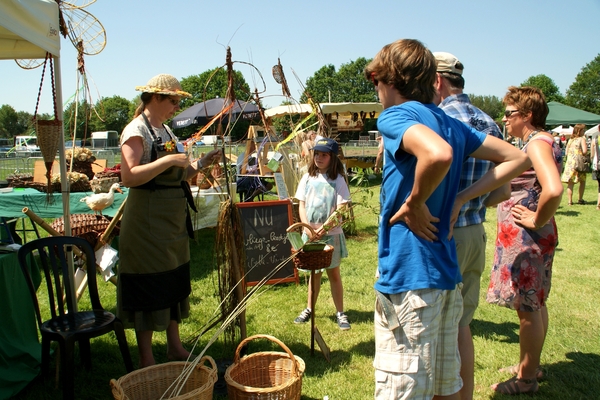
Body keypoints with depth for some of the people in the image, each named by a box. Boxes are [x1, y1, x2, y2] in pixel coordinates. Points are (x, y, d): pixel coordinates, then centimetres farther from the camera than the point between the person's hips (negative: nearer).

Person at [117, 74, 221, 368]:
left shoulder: (165, 131, 15)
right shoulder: (136, 131, -11)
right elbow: (129, 176, -24)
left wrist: (201, 164, 3)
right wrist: (167, 160, -26)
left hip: (173, 220, 9)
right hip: (147, 221, -9)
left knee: (175, 282, 15)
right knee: (148, 288, 0)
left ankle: (174, 346, 29)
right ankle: (146, 359, 14)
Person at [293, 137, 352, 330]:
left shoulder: (338, 179, -7)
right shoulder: (307, 178, 3)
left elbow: (341, 209, -12)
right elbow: (301, 205, 3)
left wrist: (324, 228, -21)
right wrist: (307, 226, -11)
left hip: (331, 234, -3)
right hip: (310, 233, 3)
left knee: (333, 273, 6)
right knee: (314, 272, 15)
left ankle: (340, 313, 17)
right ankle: (309, 309, 28)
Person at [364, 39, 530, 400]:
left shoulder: (395, 116, -11)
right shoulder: (452, 123, 12)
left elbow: (438, 154, -33)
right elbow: (517, 159, 16)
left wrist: (414, 204, -16)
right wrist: (459, 199, 8)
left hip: (409, 278, -8)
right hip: (447, 275, 8)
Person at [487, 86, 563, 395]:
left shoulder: (537, 143, -18)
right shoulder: (540, 142, 13)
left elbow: (553, 190, -34)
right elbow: (546, 187, 24)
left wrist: (538, 220, -20)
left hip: (526, 238, -11)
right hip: (529, 237, 11)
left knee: (527, 306, 1)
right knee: (535, 302, 19)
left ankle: (527, 378, 16)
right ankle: (530, 365, 34)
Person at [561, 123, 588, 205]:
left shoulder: (570, 140, 12)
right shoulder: (582, 139, -6)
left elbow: (566, 153, 14)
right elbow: (584, 151, -17)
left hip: (569, 163, 5)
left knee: (570, 183, 5)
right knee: (582, 181, 11)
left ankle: (570, 201, 4)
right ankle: (580, 199, 13)